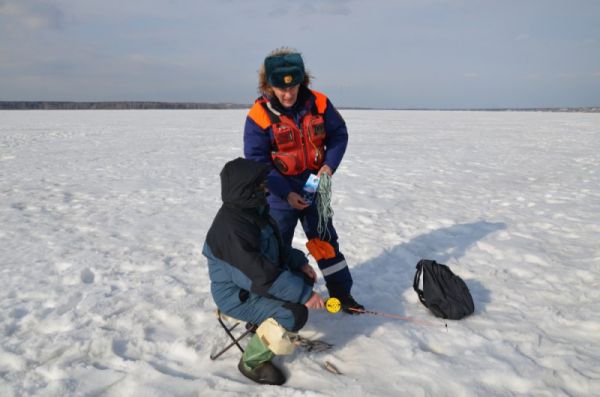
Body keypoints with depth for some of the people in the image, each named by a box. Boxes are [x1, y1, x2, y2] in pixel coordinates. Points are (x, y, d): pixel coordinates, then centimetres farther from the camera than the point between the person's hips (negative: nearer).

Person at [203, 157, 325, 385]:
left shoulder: (254, 209, 0)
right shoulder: (232, 227, -31)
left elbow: (276, 246, 15)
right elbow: (263, 276, -33)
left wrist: (299, 262, 1)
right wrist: (304, 294, -29)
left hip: (259, 276, 10)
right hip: (236, 295, -9)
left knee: (304, 277, 9)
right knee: (295, 314, -24)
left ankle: (274, 323, 20)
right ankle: (252, 361, -3)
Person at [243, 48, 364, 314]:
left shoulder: (317, 103, -9)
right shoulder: (259, 115, -17)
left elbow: (338, 134, 4)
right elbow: (256, 162, -16)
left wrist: (329, 164, -13)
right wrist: (286, 193, -21)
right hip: (279, 196, -2)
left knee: (326, 241, 13)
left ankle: (341, 292, 27)